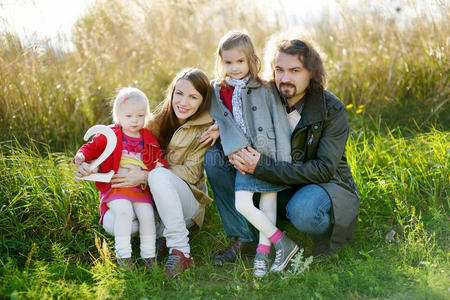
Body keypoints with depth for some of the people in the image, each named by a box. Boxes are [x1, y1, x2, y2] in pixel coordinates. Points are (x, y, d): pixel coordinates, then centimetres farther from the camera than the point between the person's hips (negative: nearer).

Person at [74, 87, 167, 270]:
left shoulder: (149, 140, 15)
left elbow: (159, 158, 23)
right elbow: (92, 147, 10)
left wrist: (161, 165, 0)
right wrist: (81, 157, -11)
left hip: (141, 188, 3)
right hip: (116, 187, -3)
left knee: (147, 213, -17)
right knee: (124, 211, -27)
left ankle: (148, 255, -3)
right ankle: (123, 255, -18)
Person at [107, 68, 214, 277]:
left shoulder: (206, 129, -7)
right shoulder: (159, 120, 6)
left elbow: (191, 173, -13)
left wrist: (145, 176, -24)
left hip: (187, 201, -4)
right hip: (151, 198, 5)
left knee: (159, 175, -36)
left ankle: (181, 252, -34)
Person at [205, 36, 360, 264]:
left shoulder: (332, 110, -17)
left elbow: (324, 169, -24)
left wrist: (263, 167, -32)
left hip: (327, 184, -4)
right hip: (278, 183, 5)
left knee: (303, 212, -41)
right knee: (214, 156, -10)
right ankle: (243, 237, -6)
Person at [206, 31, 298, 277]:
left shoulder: (264, 90, 0)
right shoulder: (218, 92, 7)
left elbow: (280, 125, -1)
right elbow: (222, 123, -1)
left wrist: (283, 163, -7)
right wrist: (240, 150, -16)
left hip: (269, 155, -2)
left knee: (268, 204, -1)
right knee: (242, 204, -11)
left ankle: (262, 252, 10)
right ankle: (282, 243, 0)